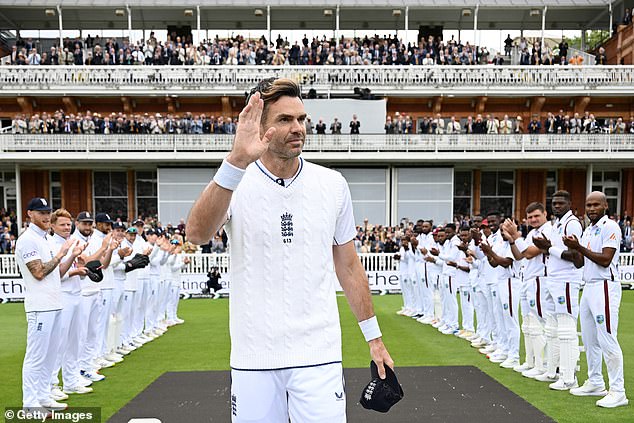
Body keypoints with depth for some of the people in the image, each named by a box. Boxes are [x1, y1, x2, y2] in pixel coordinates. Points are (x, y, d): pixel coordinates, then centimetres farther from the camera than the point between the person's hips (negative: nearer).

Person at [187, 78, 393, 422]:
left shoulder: (333, 184, 1)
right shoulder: (234, 183, -5)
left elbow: (348, 266, 8)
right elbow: (197, 234, -26)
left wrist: (373, 336, 10)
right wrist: (237, 161, -38)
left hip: (318, 354, 1)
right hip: (252, 357, 0)